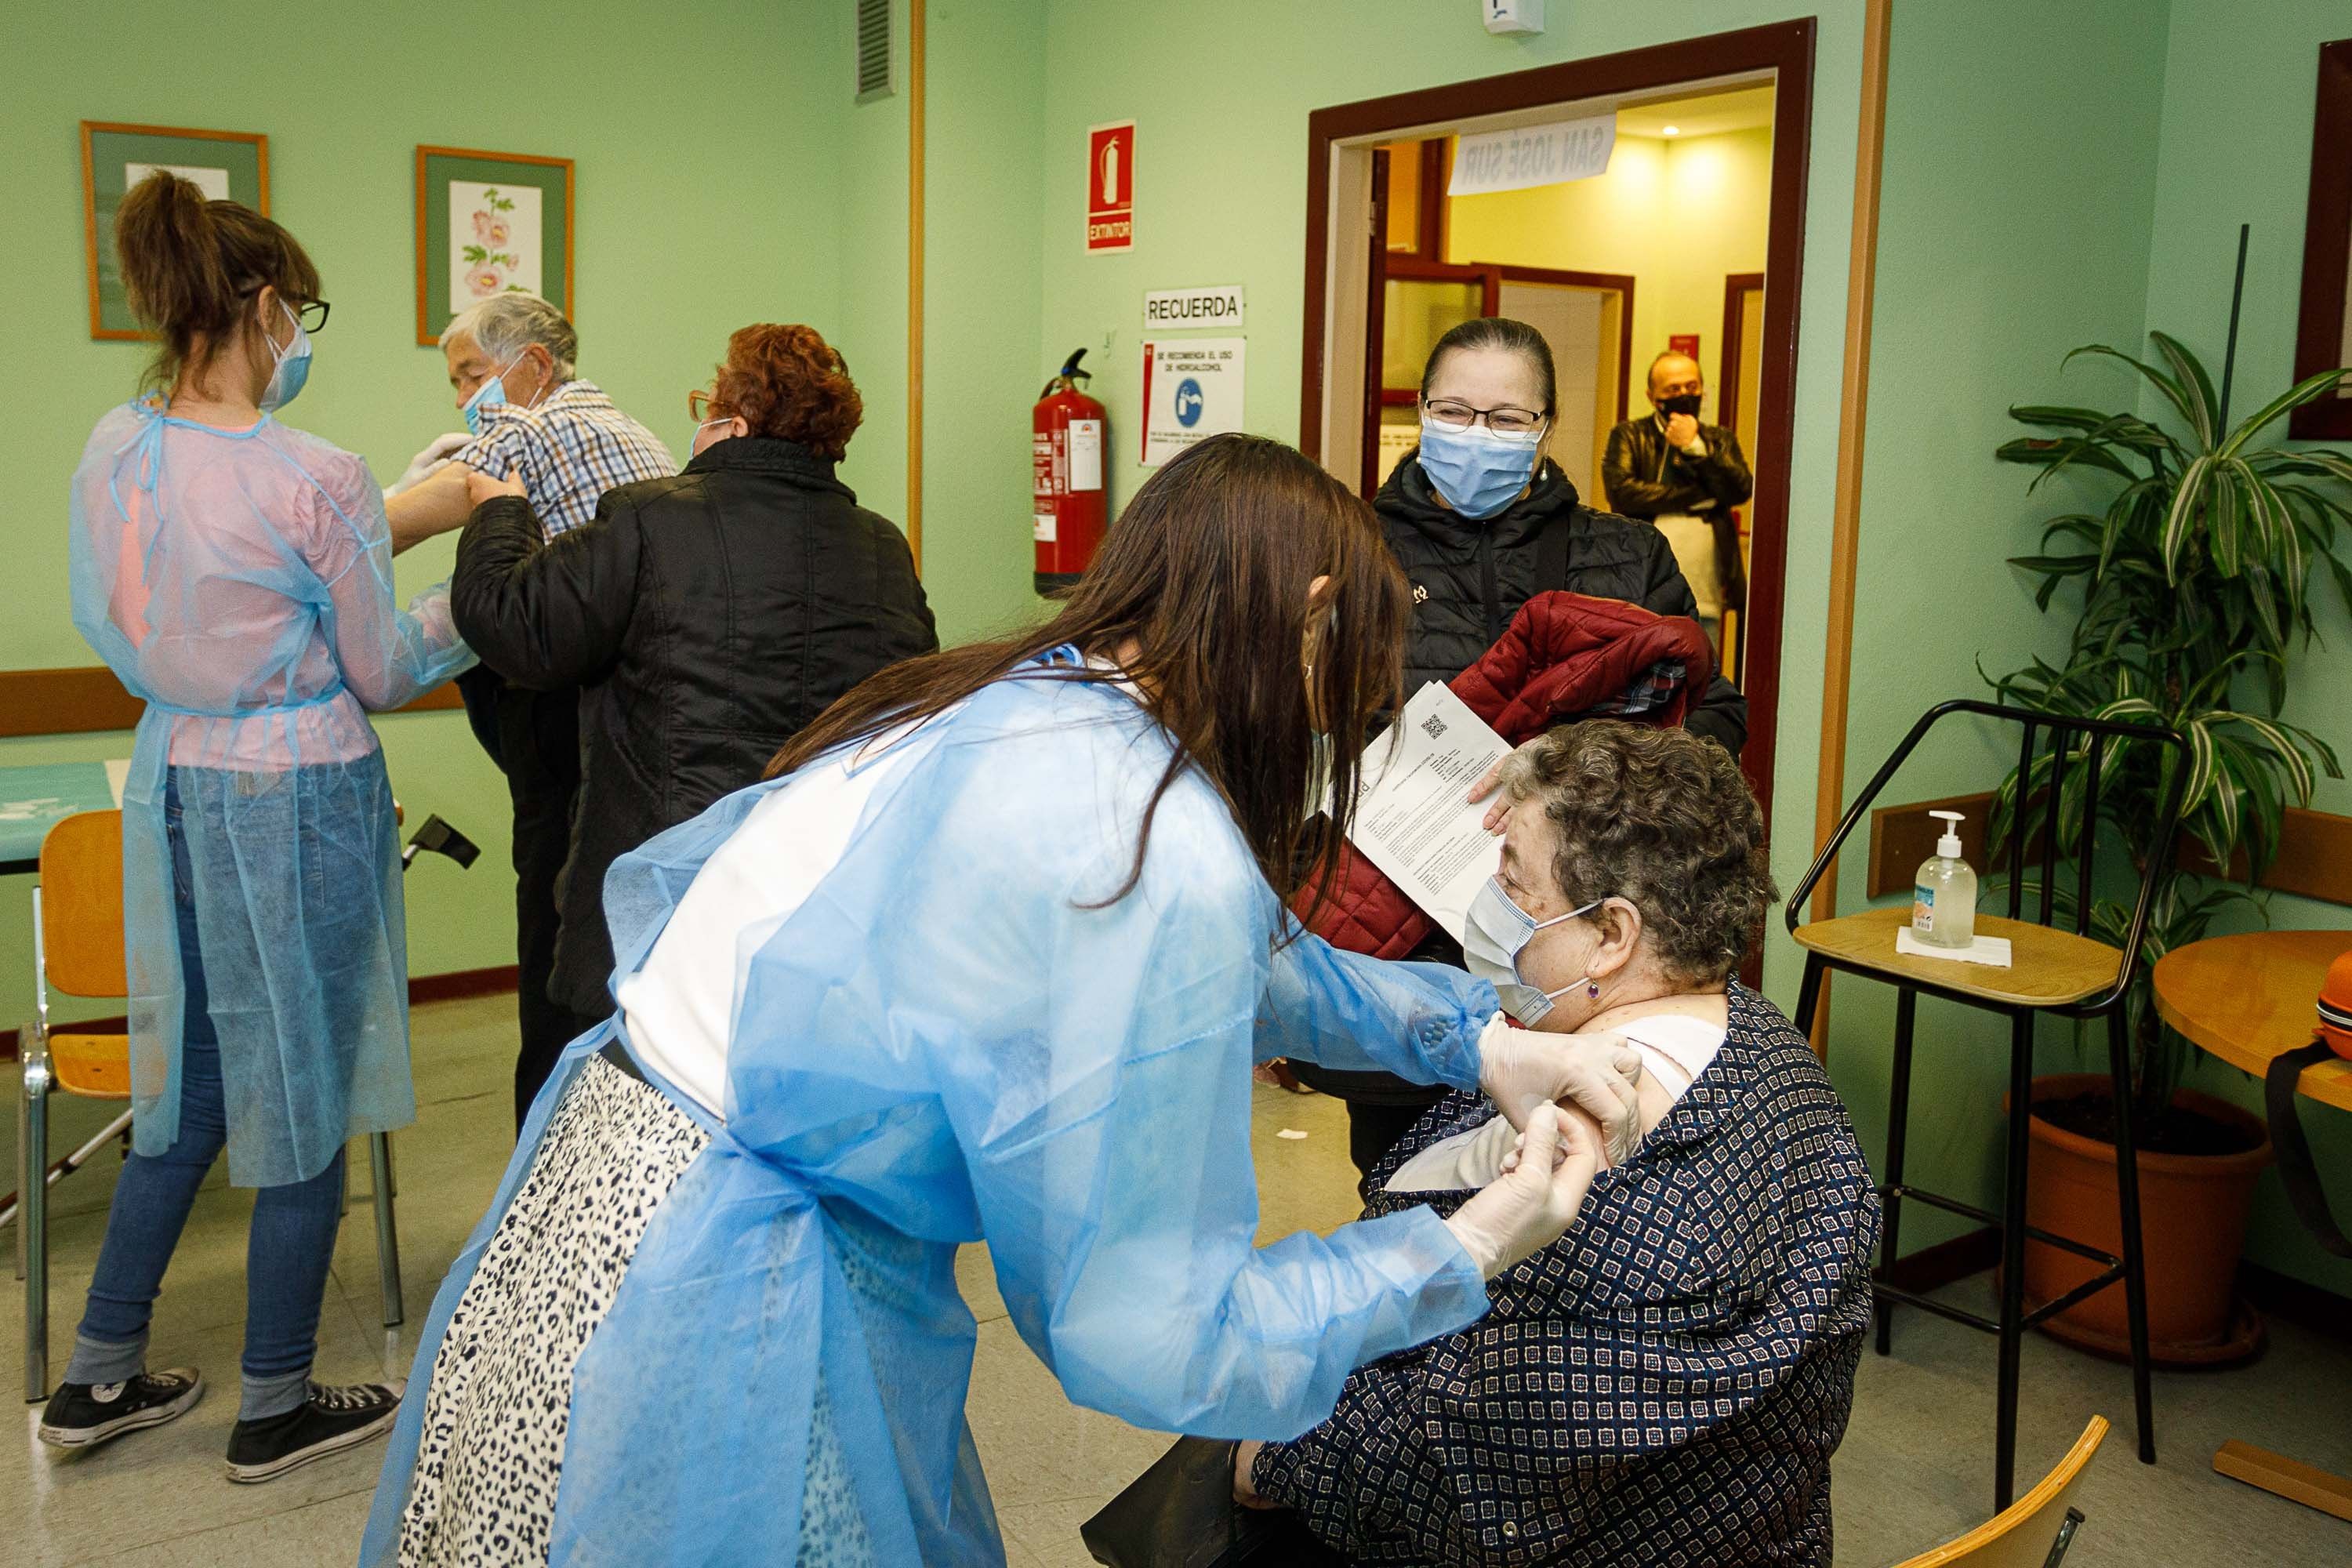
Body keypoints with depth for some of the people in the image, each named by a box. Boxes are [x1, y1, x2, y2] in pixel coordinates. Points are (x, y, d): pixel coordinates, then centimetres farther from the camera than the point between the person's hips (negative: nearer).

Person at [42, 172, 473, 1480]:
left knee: (192, 1085, 20)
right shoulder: (315, 481, -19)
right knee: (301, 1095, 8)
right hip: (299, 799, -7)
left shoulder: (113, 454, 1)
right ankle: (277, 1409, 22)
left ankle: (101, 1377, 32)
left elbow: (124, 634, 14)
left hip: (172, 783, 7)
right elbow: (383, 675, -9)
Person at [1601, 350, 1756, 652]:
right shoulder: (1630, 436, 6)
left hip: (1705, 602, 3)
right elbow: (1621, 492, -11)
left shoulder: (1720, 440, 16)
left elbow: (1742, 489, -1)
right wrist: (1698, 495, -6)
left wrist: (1694, 448, -6)